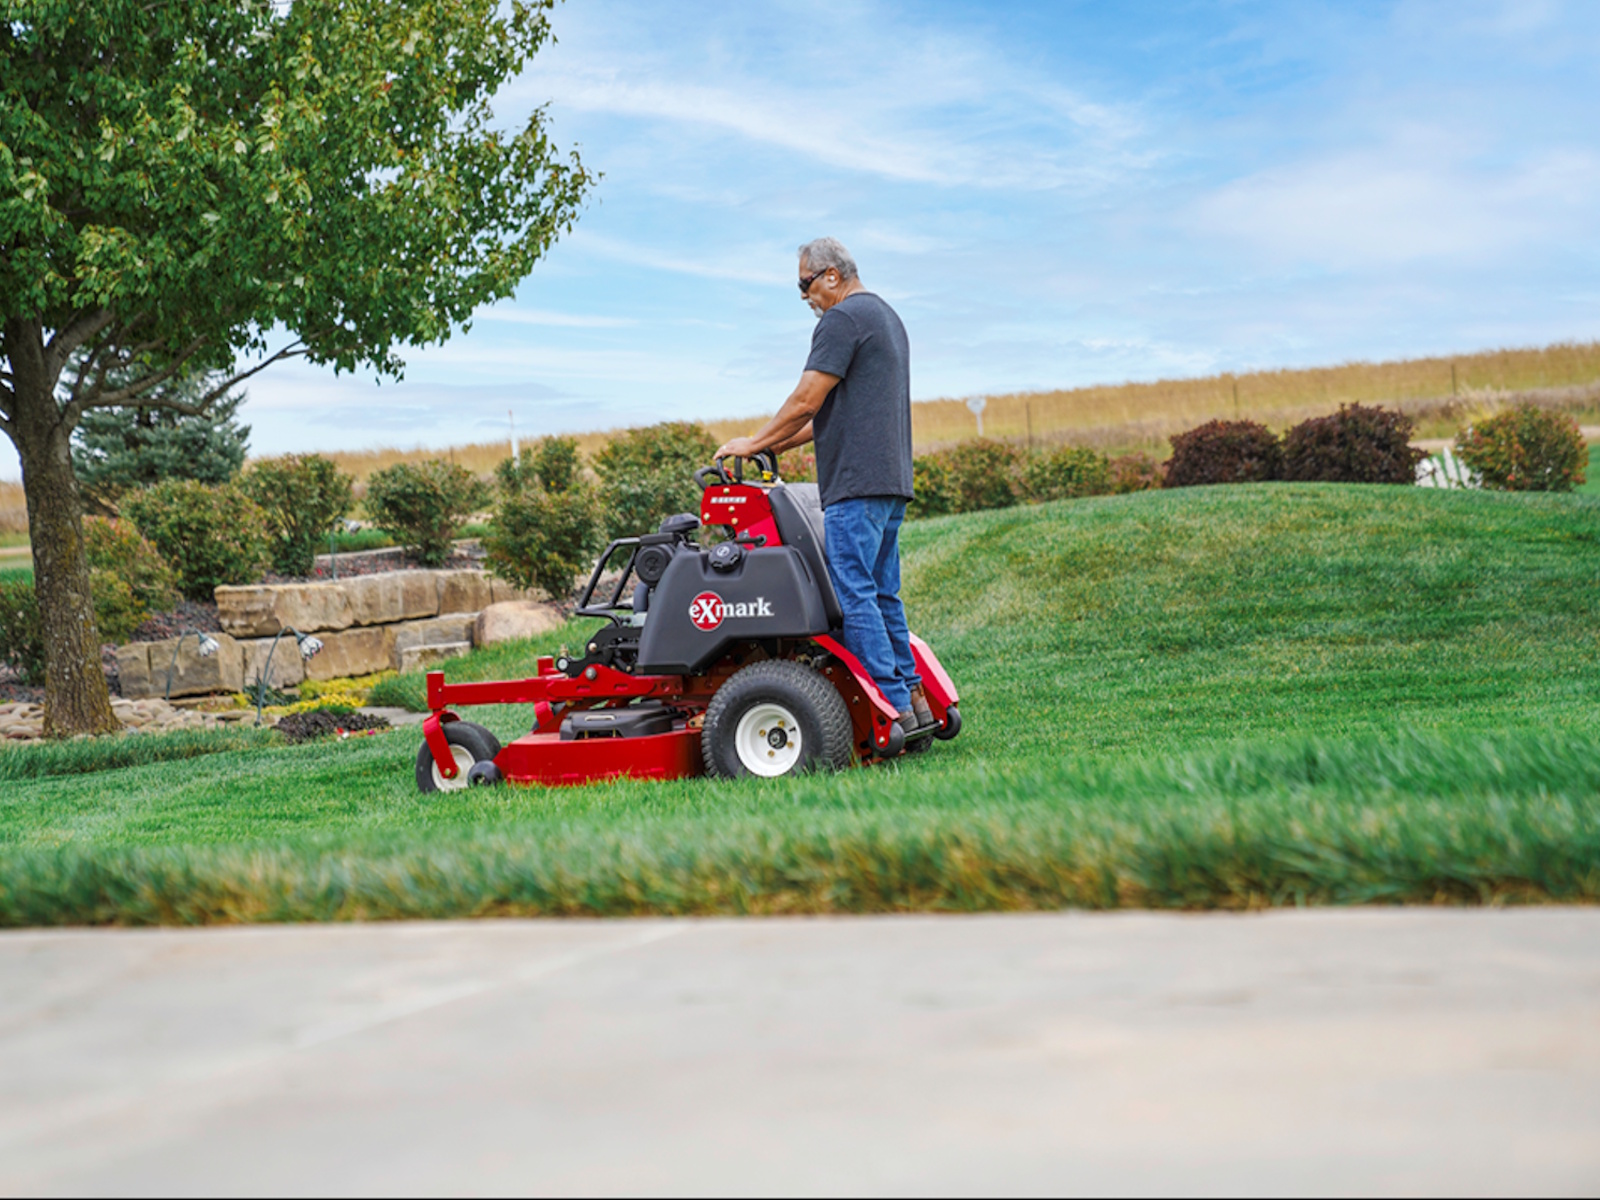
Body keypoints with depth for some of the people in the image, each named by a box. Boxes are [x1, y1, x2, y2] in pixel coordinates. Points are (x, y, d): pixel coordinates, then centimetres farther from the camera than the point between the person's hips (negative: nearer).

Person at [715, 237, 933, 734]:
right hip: (892, 478, 10)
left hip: (856, 480, -10)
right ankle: (912, 697, 13)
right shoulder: (887, 317, 23)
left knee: (854, 595, -9)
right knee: (881, 594, 13)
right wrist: (778, 443, 23)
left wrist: (755, 443, -1)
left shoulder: (842, 320, -9)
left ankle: (892, 705, -10)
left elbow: (807, 400, -13)